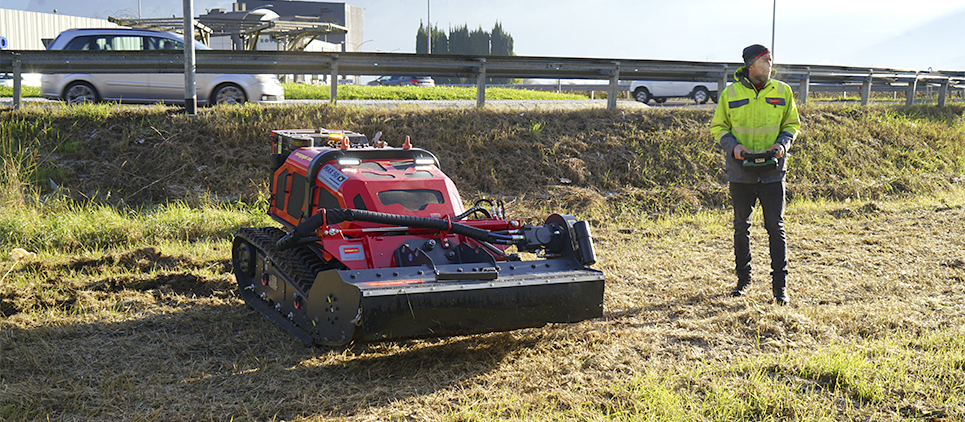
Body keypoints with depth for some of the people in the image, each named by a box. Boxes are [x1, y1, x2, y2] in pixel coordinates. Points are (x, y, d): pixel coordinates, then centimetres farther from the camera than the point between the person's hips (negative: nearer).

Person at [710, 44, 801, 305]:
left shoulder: (783, 92, 2)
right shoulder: (730, 94, -1)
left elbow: (792, 124, 11)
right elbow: (717, 127, 6)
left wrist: (783, 144, -8)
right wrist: (733, 146, -12)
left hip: (772, 171, 0)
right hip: (740, 171, 0)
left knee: (775, 227, -2)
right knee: (741, 226, 10)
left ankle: (780, 285, 5)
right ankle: (743, 279, 25)